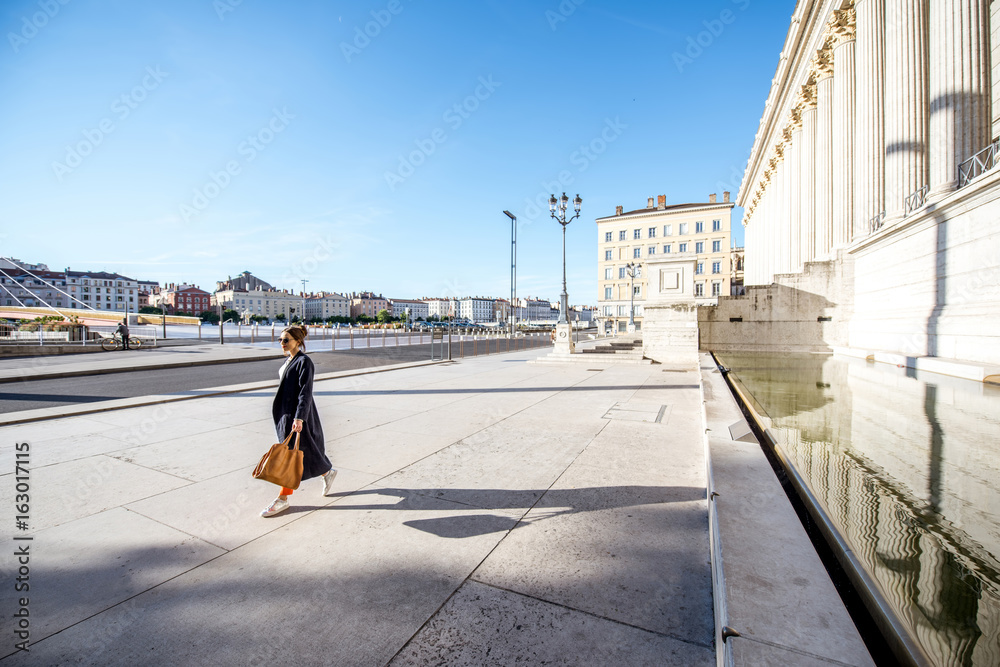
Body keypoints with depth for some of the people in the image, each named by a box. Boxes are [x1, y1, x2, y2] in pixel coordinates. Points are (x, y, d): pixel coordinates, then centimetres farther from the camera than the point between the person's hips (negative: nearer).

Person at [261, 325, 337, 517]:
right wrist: (285, 414, 23)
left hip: (298, 414, -9)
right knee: (306, 450, 16)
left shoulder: (304, 362, -16)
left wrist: (299, 418, -30)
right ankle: (327, 473, 35)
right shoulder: (289, 360, 12)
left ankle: (283, 499, 11)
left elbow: (305, 392, -23)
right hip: (285, 411, 9)